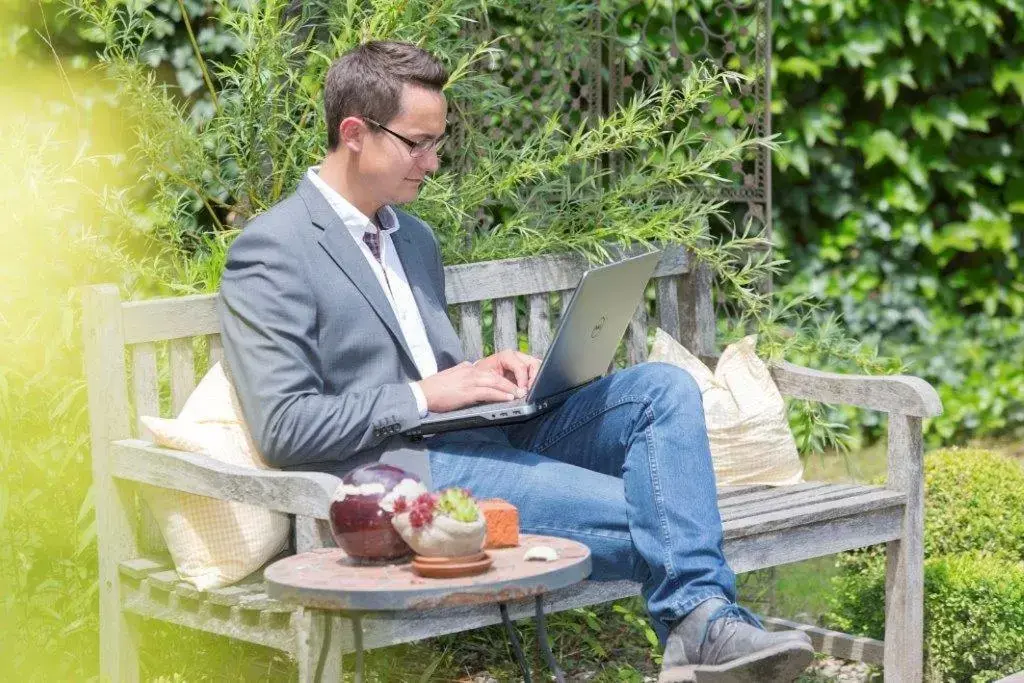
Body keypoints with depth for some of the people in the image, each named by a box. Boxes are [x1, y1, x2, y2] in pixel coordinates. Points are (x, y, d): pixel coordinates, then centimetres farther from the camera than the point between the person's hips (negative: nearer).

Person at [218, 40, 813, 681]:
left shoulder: (415, 237, 21)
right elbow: (283, 429, -15)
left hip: (479, 435, 8)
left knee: (663, 386, -13)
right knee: (644, 512, -23)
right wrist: (427, 395, -14)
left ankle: (700, 623, -26)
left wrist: (482, 373, 4)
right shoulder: (272, 253, -7)